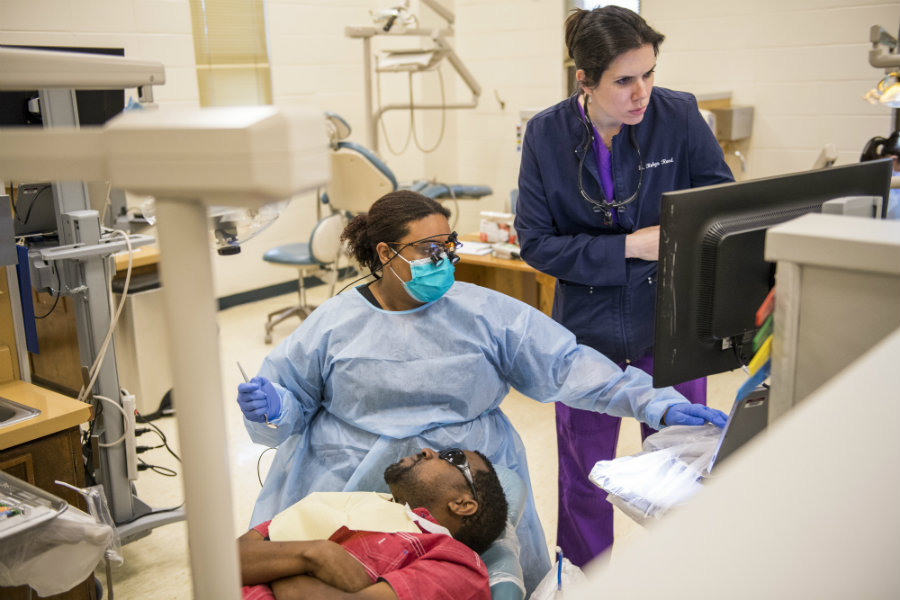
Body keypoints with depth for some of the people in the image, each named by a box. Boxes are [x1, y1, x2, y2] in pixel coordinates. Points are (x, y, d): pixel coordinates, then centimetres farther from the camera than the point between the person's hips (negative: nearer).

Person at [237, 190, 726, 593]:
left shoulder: (485, 313, 4)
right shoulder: (334, 323, 4)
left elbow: (565, 365, 0)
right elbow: (292, 399, 10)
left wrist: (654, 404, -8)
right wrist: (271, 408, -14)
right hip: (346, 488, 0)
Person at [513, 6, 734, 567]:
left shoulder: (680, 115, -10)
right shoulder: (547, 134, -10)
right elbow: (536, 242, -10)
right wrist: (630, 247, -20)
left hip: (669, 329, 0)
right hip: (587, 329, 0)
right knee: (584, 475, 16)